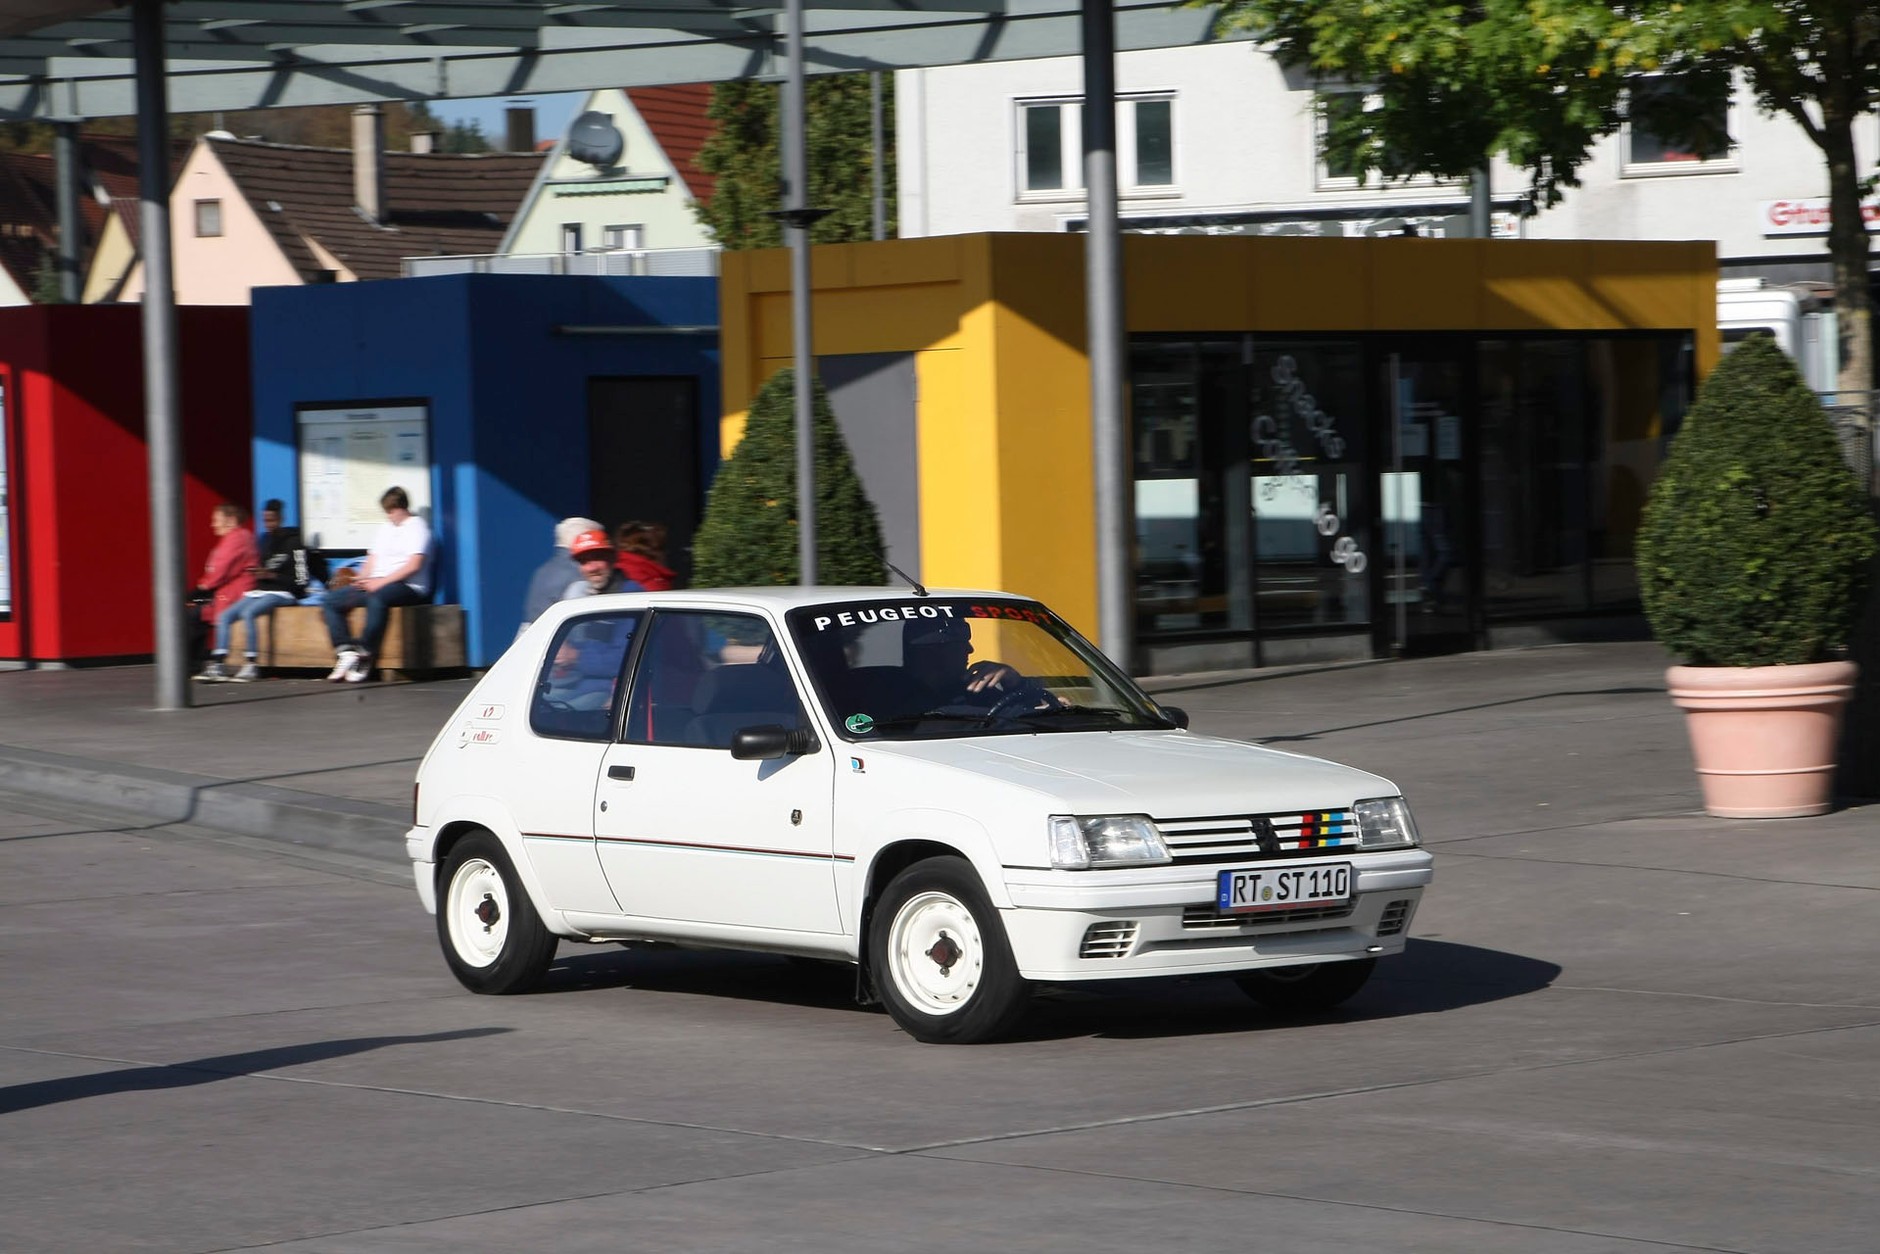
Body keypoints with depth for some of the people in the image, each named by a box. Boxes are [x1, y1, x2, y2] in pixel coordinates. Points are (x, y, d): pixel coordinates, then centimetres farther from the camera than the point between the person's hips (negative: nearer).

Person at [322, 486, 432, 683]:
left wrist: (381, 582, -18)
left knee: (377, 598, -41)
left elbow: (414, 564, -13)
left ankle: (364, 656, -36)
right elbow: (372, 560, 22)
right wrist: (362, 579, 0)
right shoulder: (384, 529, 23)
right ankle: (347, 650, -20)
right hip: (377, 584, 8)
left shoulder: (417, 527, -1)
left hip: (407, 586, -8)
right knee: (331, 601, -6)